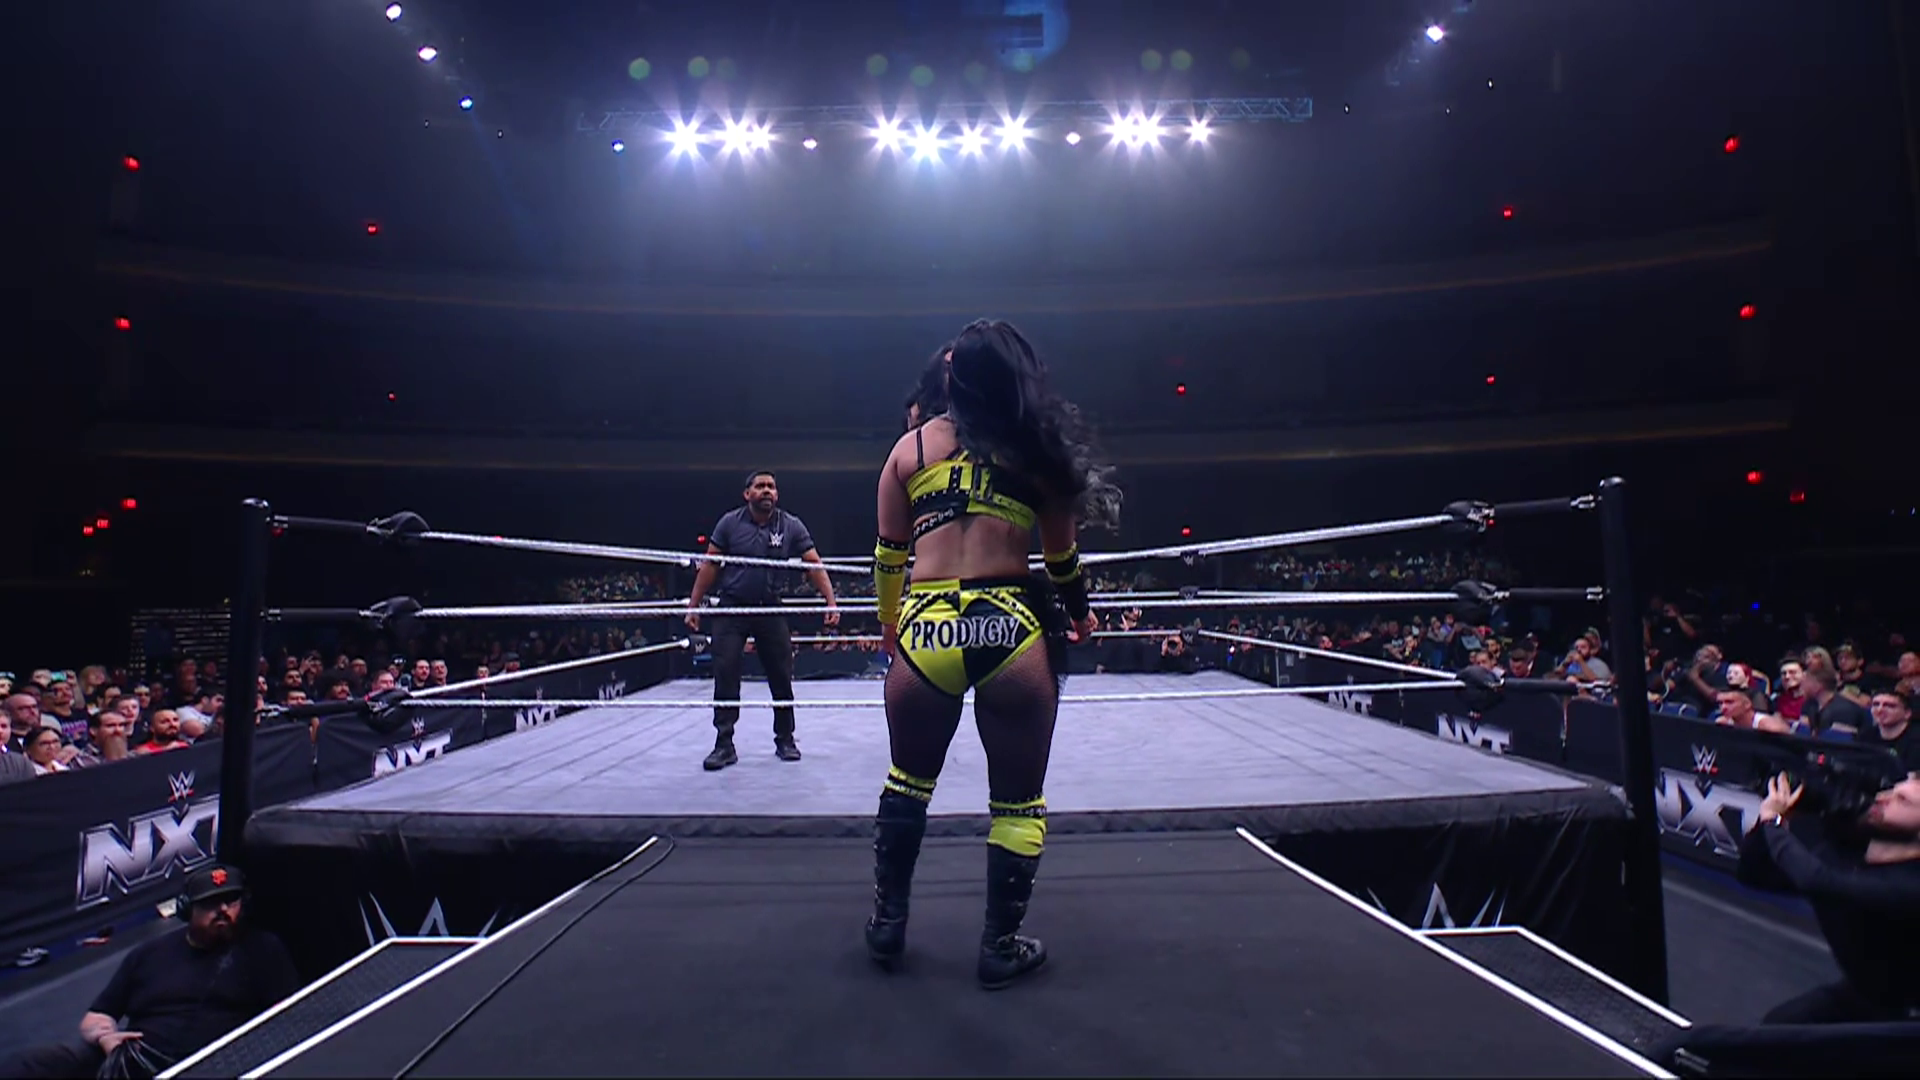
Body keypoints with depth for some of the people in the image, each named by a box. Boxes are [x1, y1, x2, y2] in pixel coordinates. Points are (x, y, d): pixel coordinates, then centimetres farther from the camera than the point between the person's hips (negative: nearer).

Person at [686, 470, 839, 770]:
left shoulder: (791, 526, -4)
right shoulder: (730, 522, -5)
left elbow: (814, 565, -4)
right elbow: (710, 565, 0)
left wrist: (830, 602, -14)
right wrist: (693, 605, -2)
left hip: (770, 609, 1)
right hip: (731, 610, -1)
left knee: (781, 677, 6)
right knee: (725, 676, -3)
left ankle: (785, 740, 22)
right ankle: (724, 745, 6)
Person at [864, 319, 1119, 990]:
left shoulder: (910, 446, 9)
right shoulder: (1036, 450, 7)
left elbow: (888, 555, 14)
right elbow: (1062, 556, 14)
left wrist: (889, 623, 30)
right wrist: (1080, 614, 33)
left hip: (925, 631, 2)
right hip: (1013, 628, -1)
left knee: (907, 782, 25)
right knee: (1018, 801, 15)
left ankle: (888, 924, 34)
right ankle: (1001, 947, 25)